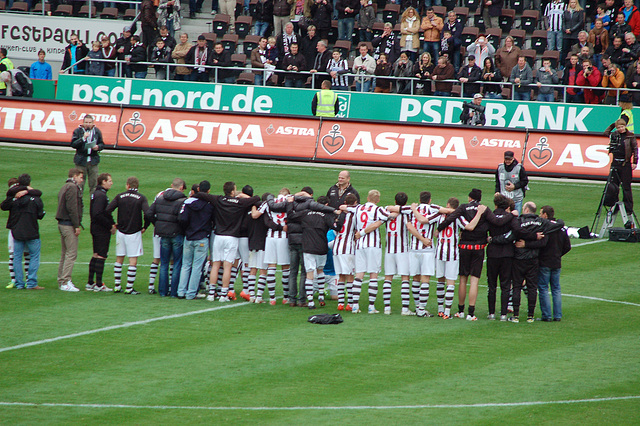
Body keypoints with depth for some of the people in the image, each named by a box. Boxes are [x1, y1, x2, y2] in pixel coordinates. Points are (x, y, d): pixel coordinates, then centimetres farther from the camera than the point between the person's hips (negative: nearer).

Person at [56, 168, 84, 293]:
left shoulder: (64, 187, 19)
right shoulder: (73, 188, -11)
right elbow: (72, 208, -19)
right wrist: (77, 225, -18)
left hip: (62, 223, 10)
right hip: (69, 225, -10)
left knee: (65, 253, 14)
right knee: (71, 253, -10)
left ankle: (61, 281, 17)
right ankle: (65, 282, -13)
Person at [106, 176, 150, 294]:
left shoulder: (120, 196, 1)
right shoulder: (141, 198, -5)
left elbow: (107, 210, -7)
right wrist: (145, 227, -4)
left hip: (121, 232, 3)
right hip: (135, 232, -3)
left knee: (119, 259, 13)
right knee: (133, 261, 0)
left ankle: (117, 286, 14)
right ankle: (129, 288, -3)